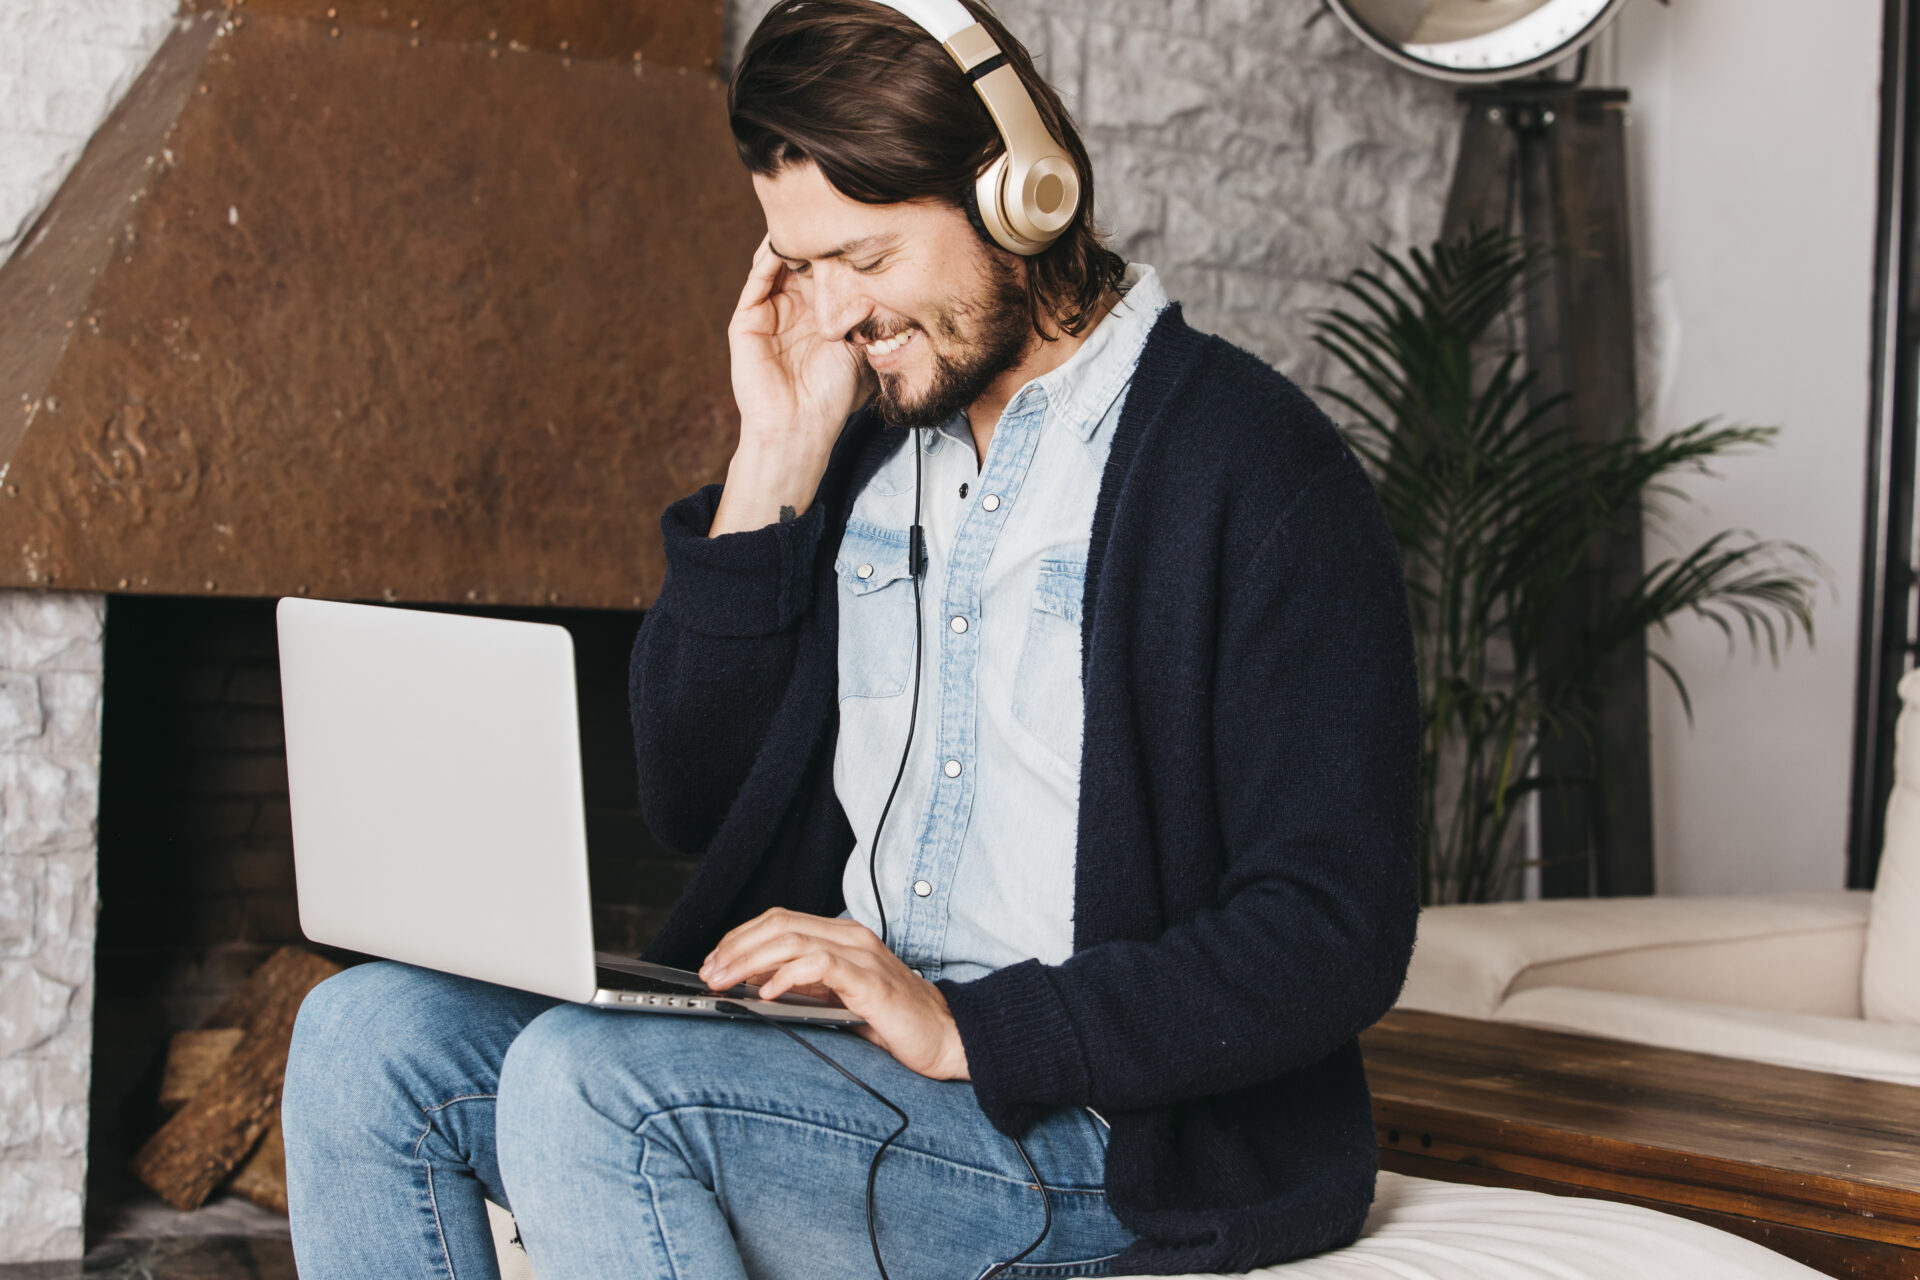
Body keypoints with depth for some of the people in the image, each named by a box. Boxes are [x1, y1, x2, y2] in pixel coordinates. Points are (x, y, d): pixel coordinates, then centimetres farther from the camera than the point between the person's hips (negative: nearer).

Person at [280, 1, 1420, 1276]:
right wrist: (775, 463, 3)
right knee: (372, 1031, -10)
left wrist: (964, 1029, -22)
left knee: (589, 1076, -28)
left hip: (1118, 1134, -7)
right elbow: (691, 804, 11)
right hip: (841, 1051, 7)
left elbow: (1334, 940, -15)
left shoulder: (1258, 472, -10)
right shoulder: (868, 441, 12)